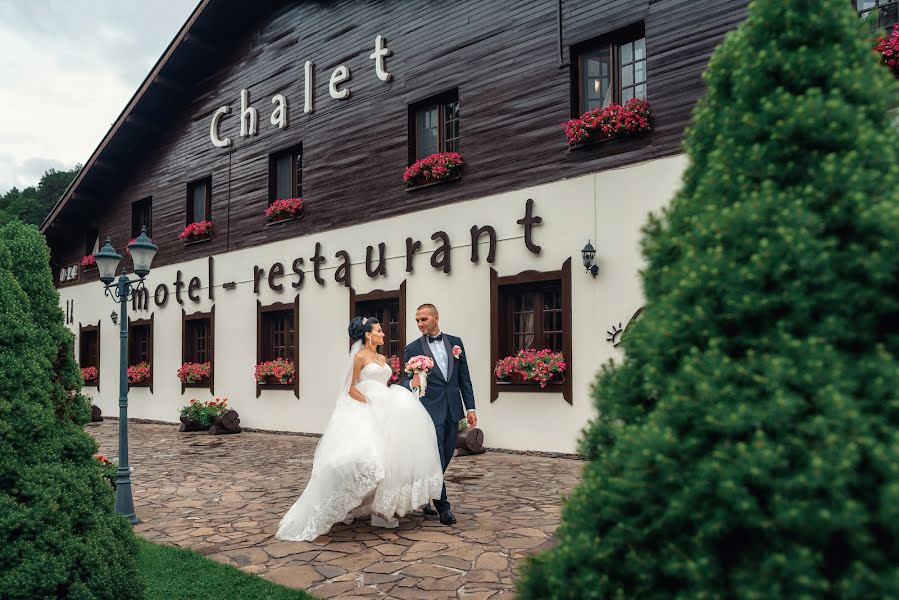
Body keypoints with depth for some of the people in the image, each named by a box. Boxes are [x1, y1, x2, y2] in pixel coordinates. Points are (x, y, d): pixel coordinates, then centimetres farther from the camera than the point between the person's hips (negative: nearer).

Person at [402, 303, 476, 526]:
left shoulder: (455, 342, 8)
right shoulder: (412, 349, -1)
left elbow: (464, 378, 9)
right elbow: (406, 381, -1)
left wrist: (470, 407, 4)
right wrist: (412, 384, -25)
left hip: (452, 411, 4)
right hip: (430, 411, -4)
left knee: (445, 459, 12)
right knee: (436, 460, -4)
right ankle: (443, 507, 9)